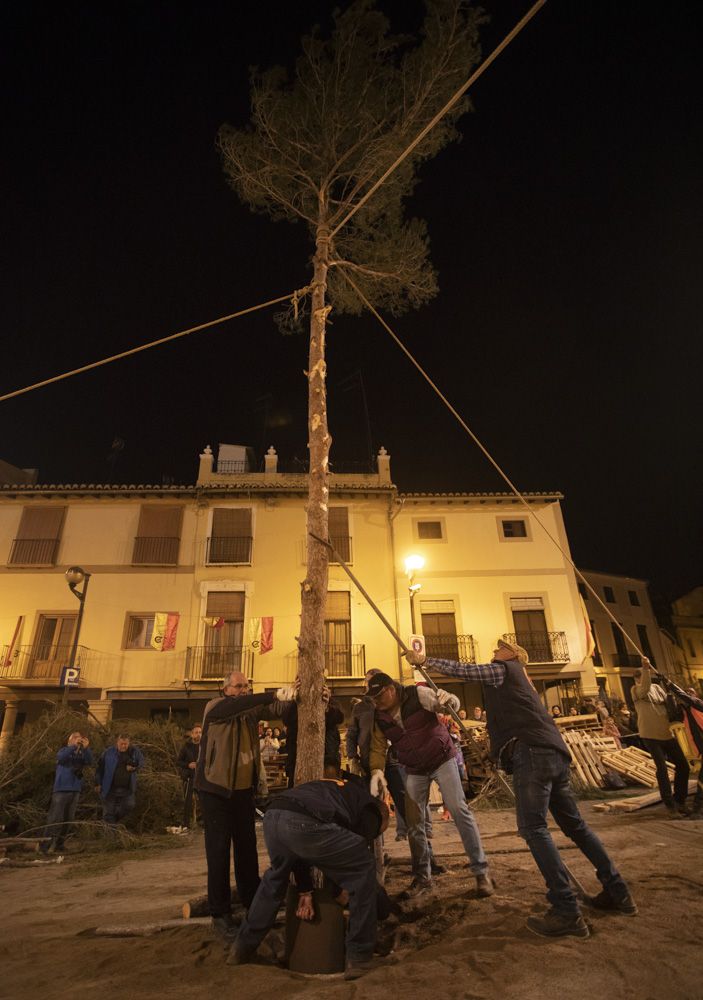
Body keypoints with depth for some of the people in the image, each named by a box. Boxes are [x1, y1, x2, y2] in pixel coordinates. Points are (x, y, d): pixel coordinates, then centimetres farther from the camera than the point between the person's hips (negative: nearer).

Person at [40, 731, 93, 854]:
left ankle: (59, 844, 20)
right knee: (55, 818, -8)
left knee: (68, 819, 9)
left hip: (75, 790, 4)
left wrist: (86, 748, -25)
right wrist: (74, 746, -31)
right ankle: (45, 845, -2)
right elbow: (60, 757, -22)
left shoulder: (82, 754, 8)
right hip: (61, 788, -4)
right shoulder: (65, 750, 0)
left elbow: (89, 762, -11)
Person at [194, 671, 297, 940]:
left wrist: (289, 696, -32)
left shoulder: (251, 710, 4)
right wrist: (273, 695, -43)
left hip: (245, 789, 5)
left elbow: (273, 708, -10)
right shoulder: (215, 707, -13)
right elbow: (238, 706, -33)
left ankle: (252, 902, 26)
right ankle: (220, 913, 13)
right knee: (218, 850, 0)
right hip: (216, 788, -5)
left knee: (247, 848, 13)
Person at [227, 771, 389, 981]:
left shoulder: (339, 789, 41)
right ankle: (358, 959, 22)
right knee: (363, 869, 17)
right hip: (305, 824, -7)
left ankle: (242, 948, 45)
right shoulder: (371, 811, 24)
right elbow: (354, 859, 24)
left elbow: (299, 852, 43)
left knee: (276, 876, 38)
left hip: (272, 815, 7)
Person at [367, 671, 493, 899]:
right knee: (414, 823, 5)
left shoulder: (417, 694, -21)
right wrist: (377, 771, -24)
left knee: (459, 810, -12)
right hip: (414, 769, 4)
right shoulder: (379, 717, -8)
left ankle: (481, 871, 2)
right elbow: (377, 748, -4)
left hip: (441, 759, -4)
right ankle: (422, 877, 22)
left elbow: (452, 704, -20)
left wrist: (448, 699, -45)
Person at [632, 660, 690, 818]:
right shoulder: (636, 690, -9)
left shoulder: (657, 687, 10)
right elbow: (645, 688, -32)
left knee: (683, 766, 10)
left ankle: (679, 801, 27)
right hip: (650, 736, -6)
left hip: (666, 734, 6)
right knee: (662, 769, -11)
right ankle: (670, 806, 2)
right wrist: (645, 669, -47)